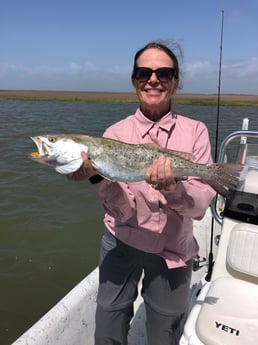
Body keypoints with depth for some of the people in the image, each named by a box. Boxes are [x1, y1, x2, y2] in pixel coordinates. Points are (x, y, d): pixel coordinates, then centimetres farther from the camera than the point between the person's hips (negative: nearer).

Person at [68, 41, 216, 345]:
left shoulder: (195, 132, -8)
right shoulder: (116, 133, -8)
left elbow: (199, 207, -14)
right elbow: (119, 209, -13)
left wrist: (173, 189, -35)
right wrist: (97, 175, -32)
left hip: (173, 249, 0)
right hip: (121, 242, 1)